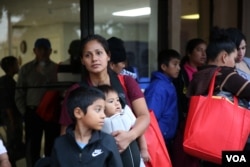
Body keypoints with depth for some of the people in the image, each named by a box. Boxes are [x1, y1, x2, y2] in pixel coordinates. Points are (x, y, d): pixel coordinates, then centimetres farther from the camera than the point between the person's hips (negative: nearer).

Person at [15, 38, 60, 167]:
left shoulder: (56, 68, 3)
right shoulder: (26, 69, 4)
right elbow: (19, 93, 6)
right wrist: (25, 111, 1)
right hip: (33, 112, 0)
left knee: (52, 147, 7)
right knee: (32, 147, 5)